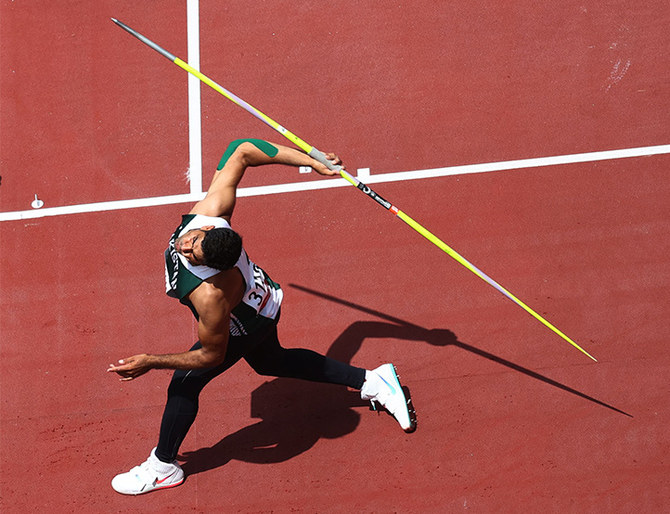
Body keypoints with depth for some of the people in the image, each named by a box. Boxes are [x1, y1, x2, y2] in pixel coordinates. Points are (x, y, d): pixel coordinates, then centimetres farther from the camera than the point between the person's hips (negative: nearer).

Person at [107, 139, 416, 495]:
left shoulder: (210, 295, -48)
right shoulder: (209, 213, -35)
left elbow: (211, 356, -30)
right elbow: (243, 152, -24)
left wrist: (150, 362, -27)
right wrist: (312, 162, -16)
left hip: (245, 329, -8)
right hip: (261, 296, 8)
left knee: (185, 382, 4)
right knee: (271, 361, 31)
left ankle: (163, 466, 30)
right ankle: (371, 381, 39)